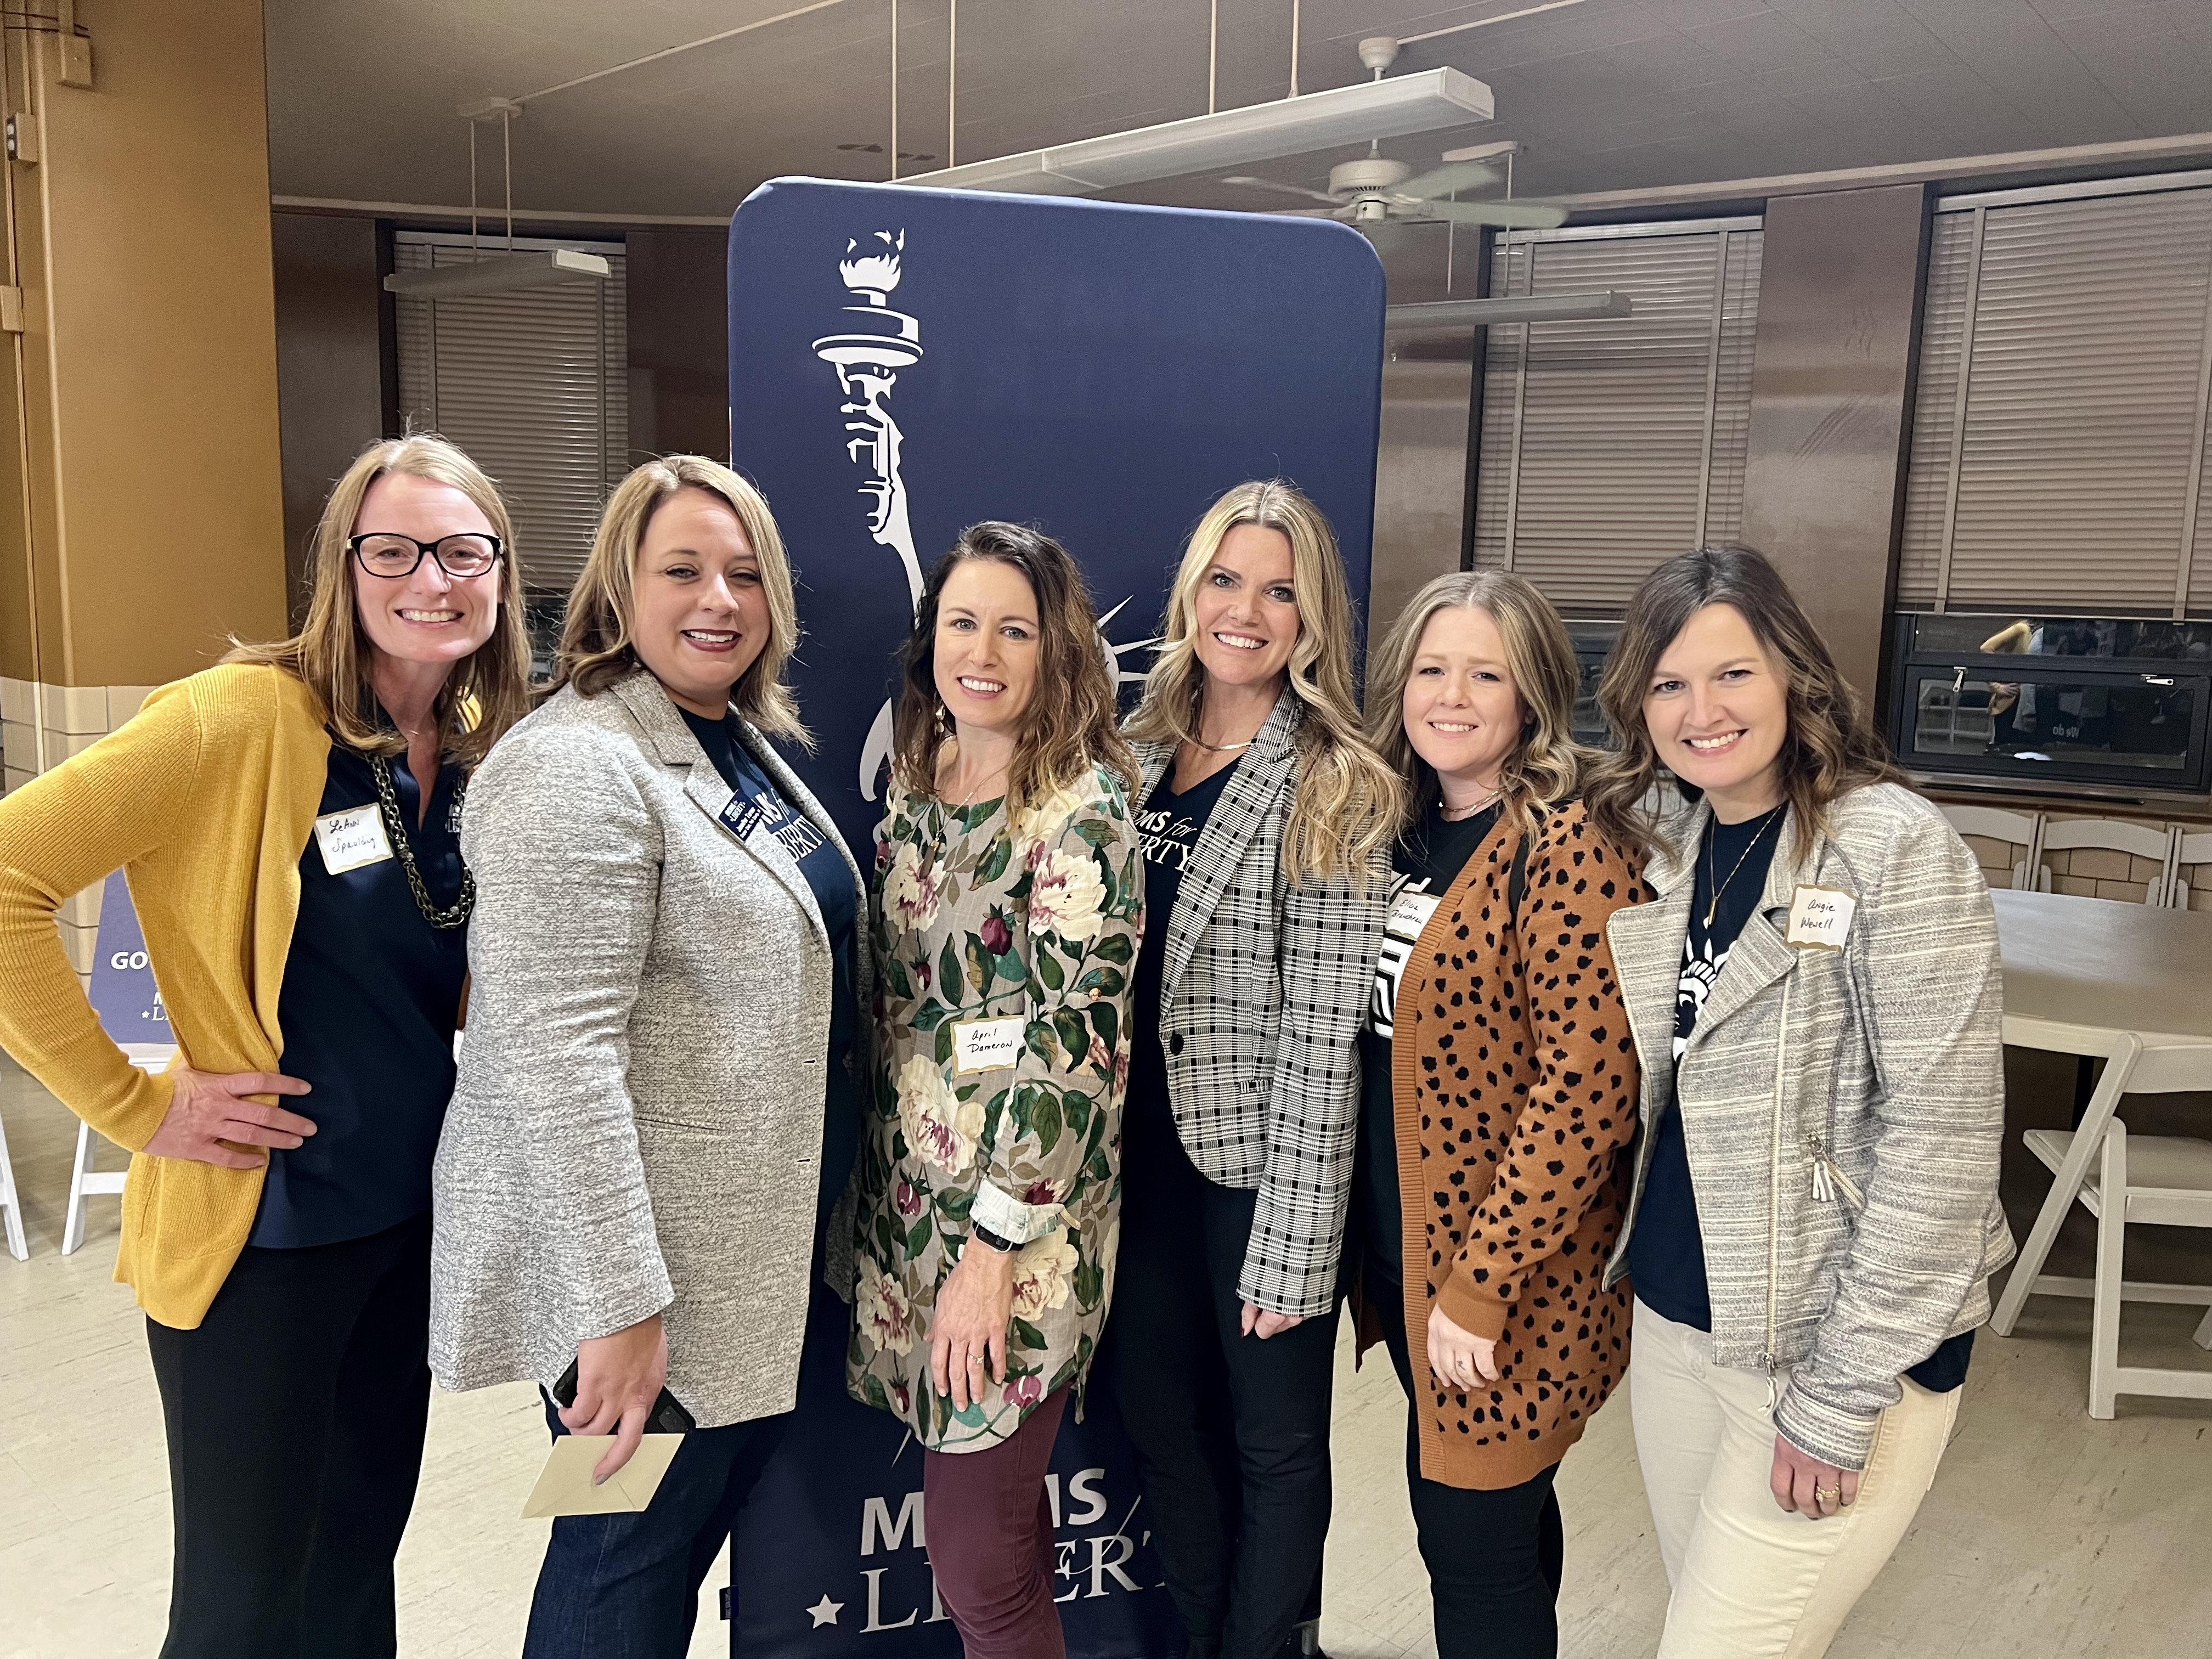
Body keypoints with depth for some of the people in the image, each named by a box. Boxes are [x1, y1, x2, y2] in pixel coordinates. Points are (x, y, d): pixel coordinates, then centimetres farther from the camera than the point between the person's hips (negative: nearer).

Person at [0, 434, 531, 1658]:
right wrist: (131, 1105, -18)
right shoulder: (245, 718, -19)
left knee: (361, 1553, 21)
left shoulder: (484, 742, 1)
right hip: (260, 1225, -6)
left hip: (415, 1212, 6)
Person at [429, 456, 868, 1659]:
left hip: (763, 1239, 9)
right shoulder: (578, 768, -20)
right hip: (648, 1259, -9)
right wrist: (619, 1309, -25)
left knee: (719, 1512, 22)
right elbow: (560, 1055, -25)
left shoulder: (745, 741, 9)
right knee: (630, 1560, 8)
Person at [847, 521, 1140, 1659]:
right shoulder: (916, 776, 7)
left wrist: (992, 1249, -16)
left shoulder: (1081, 807, -14)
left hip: (1018, 1220, -6)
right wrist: (874, 1175, 13)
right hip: (905, 1194, 6)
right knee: (995, 1505, 17)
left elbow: (1070, 1043, -17)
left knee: (975, 1557, 0)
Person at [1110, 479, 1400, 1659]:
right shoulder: (1140, 752, 5)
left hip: (1257, 1166, -6)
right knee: (1158, 1418, 19)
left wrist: (1289, 1244, -18)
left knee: (1273, 1445, 12)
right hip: (1145, 1152, 6)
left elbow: (1322, 1033, -17)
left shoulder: (1339, 790, -13)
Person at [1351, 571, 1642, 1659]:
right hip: (1403, 1245, 7)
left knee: (1473, 1539, 6)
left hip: (1513, 1280, -7)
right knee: (1499, 1512, 24)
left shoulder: (1568, 853, -19)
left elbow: (1584, 1092, -22)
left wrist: (1478, 1287, -20)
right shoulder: (1406, 830, 5)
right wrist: (1381, 1254, 10)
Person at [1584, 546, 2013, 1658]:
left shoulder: (1895, 847, -16)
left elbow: (1942, 1139, -18)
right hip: (1674, 1319, 6)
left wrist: (1838, 1400, -17)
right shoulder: (1661, 845, 3)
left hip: (1835, 1345, -6)